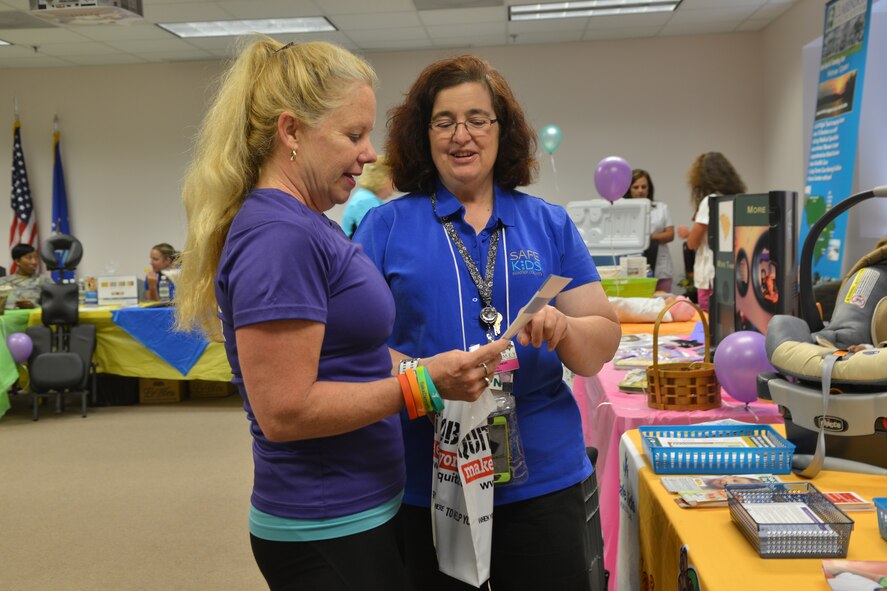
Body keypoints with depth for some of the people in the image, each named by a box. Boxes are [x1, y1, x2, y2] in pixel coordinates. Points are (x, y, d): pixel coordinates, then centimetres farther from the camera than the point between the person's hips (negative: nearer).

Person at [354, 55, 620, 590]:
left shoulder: (550, 225, 6)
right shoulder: (385, 226, 2)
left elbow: (602, 346, 4)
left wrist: (563, 330, -17)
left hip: (544, 477, 2)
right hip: (426, 482, -1)